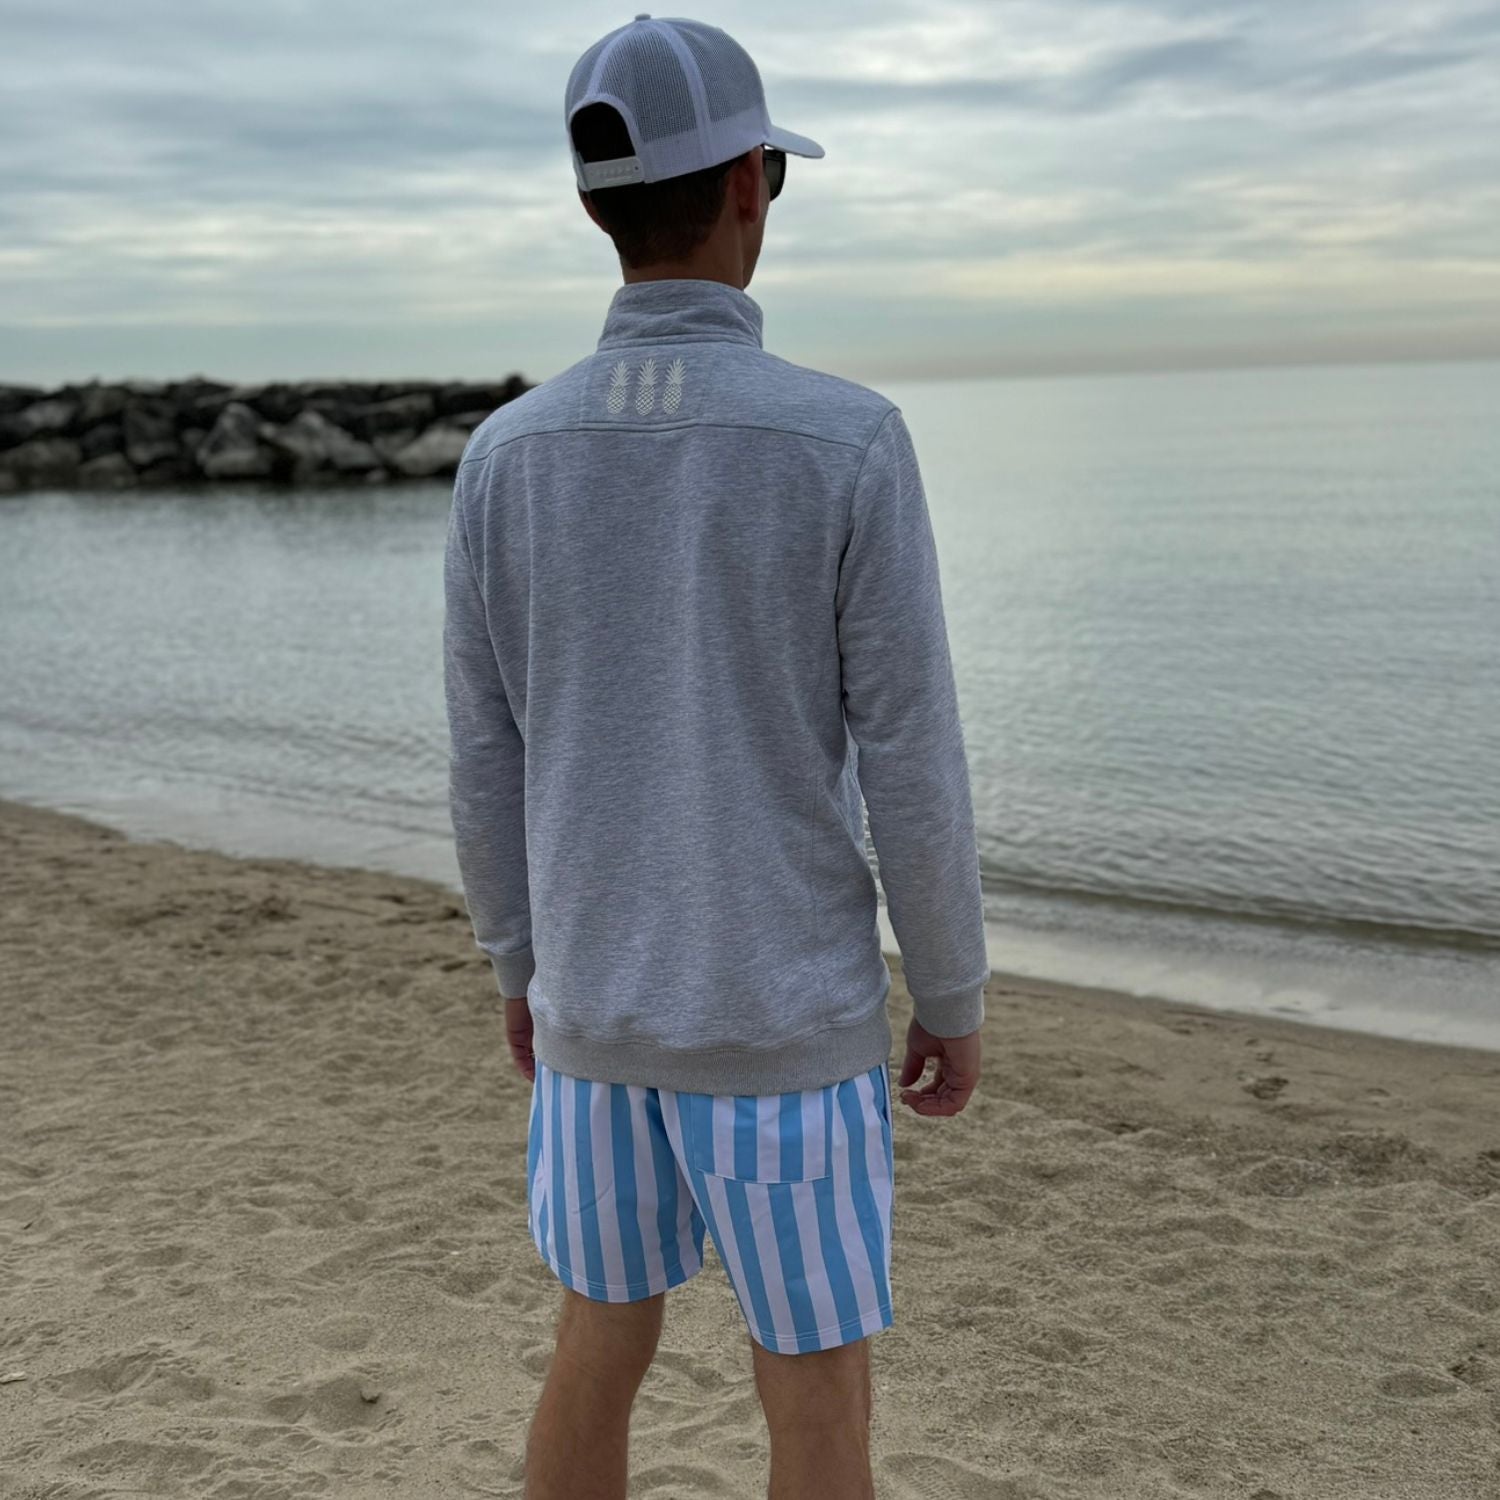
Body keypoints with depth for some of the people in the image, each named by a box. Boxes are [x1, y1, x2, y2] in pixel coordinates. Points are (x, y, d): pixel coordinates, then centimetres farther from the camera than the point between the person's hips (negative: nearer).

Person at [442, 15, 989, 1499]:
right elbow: (912, 769, -14)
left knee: (598, 1354, 22)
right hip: (784, 1019, -4)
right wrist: (956, 1000, 1)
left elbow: (484, 762, 2)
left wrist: (520, 966, 18)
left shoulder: (509, 454, -4)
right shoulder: (847, 441, -17)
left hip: (599, 1004, 4)